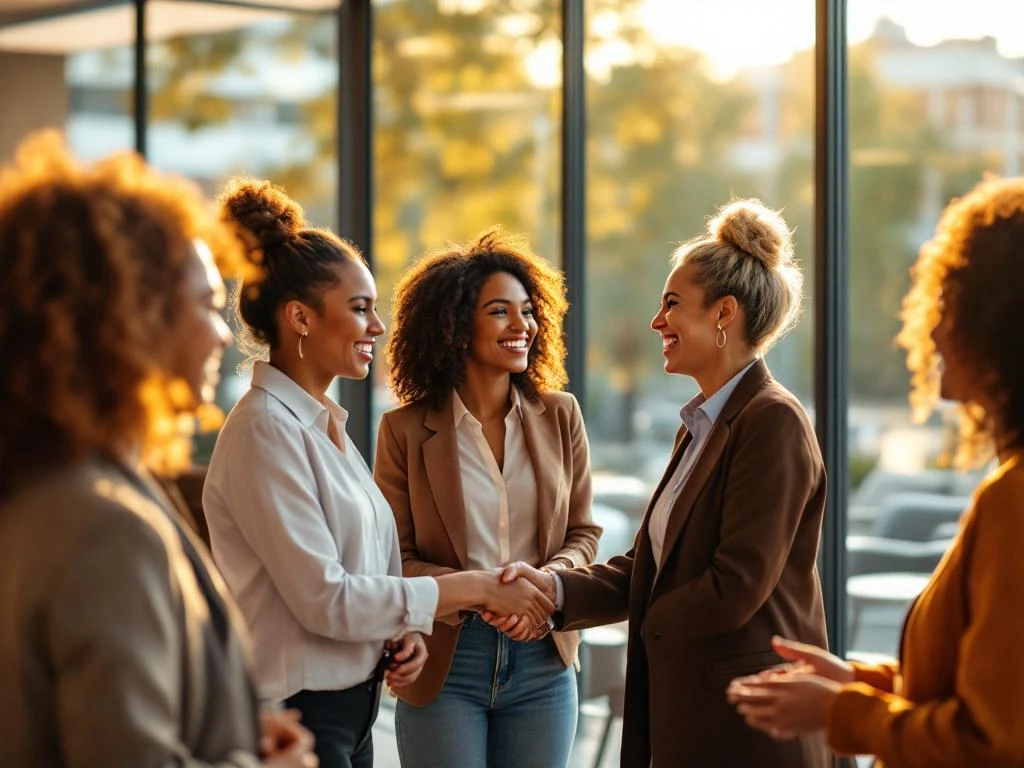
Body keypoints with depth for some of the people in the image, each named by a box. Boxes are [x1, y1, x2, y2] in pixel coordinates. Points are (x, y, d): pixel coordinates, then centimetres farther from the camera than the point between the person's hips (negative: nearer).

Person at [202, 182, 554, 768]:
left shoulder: (326, 423, 12)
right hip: (297, 714, -8)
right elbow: (325, 598, -19)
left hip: (352, 709, 8)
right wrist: (474, 589, -14)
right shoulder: (267, 428, -14)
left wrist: (405, 631, -2)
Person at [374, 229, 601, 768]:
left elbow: (582, 533, 8)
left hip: (542, 662, 3)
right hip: (445, 662, -2)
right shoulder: (406, 429, -3)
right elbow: (394, 558, -3)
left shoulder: (559, 415, 6)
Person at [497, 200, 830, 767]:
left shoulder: (772, 422, -14)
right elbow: (649, 567, 10)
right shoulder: (700, 428, 16)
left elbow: (735, 588, -19)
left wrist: (648, 624, -4)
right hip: (686, 718, 9)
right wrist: (555, 587, -6)